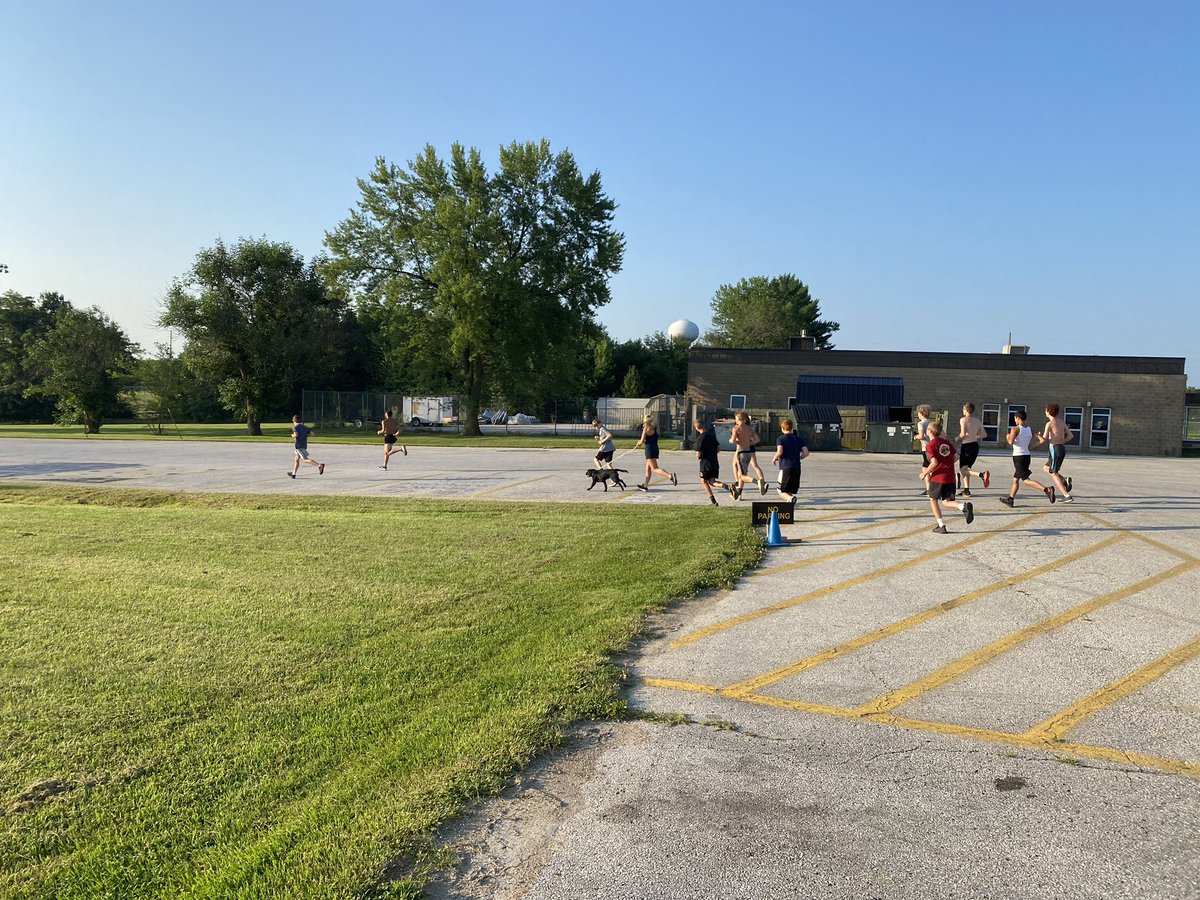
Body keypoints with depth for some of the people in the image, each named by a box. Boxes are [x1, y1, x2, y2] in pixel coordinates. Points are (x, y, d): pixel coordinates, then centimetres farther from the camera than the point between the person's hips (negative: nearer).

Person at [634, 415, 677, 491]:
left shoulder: (646, 428, -9)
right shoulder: (656, 429, 11)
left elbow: (642, 441, -8)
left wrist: (638, 444, 14)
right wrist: (641, 442, 22)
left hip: (649, 450, -8)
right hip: (655, 449, 8)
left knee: (655, 469, -11)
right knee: (648, 468, 18)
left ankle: (670, 476, -30)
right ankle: (645, 485, 25)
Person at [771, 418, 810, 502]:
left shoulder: (780, 439, -2)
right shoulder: (799, 438, 11)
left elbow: (779, 452, -18)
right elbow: (806, 453, 4)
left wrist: (774, 459, 1)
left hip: (785, 468, -4)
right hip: (797, 467, 5)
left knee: (782, 492, 0)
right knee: (792, 491, 17)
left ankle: (790, 498, -28)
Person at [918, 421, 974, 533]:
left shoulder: (930, 445, -8)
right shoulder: (946, 442, 13)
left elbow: (934, 462, -17)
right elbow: (955, 456, 11)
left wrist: (925, 473, -6)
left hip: (938, 477, -6)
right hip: (950, 477, 6)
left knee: (933, 500, 11)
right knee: (947, 501, 12)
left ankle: (941, 526, 6)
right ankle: (964, 506, -19)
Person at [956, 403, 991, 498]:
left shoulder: (963, 419, -9)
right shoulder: (978, 420, 10)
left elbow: (963, 434, -21)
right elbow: (984, 435, 11)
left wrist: (958, 438, -2)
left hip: (966, 446, -7)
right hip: (975, 446, 7)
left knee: (962, 470, -4)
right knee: (965, 468, 18)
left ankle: (982, 474, -27)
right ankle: (966, 490, 16)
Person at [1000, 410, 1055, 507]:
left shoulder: (1015, 429, -9)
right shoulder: (1030, 429, 9)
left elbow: (1010, 442, -20)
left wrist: (1008, 437, 1)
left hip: (1018, 456, -8)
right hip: (1027, 455, 8)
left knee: (1026, 480, -11)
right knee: (1015, 479, 18)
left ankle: (1046, 489, -27)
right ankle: (1010, 499, 24)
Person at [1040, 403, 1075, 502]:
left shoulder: (1049, 423, -12)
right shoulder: (1062, 422, 12)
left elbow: (1044, 440, -13)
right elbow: (1071, 435, 17)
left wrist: (1039, 436, 8)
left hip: (1055, 449, -8)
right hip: (1062, 449, 8)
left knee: (1054, 474, -1)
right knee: (1046, 468, 22)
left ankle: (1068, 496, -6)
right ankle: (1065, 481, 3)